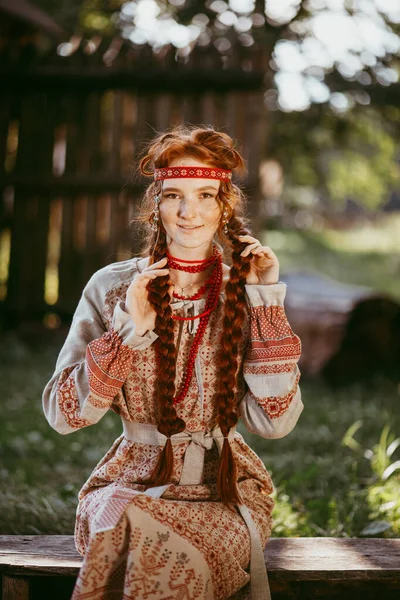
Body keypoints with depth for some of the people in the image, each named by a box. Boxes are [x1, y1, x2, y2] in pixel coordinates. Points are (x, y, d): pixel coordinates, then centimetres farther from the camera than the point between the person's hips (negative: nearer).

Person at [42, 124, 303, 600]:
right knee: (121, 517, -33)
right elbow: (62, 415, -3)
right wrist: (129, 333, -14)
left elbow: (274, 421, -7)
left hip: (224, 489, -1)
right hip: (130, 481, 1)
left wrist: (267, 305, -10)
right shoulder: (112, 287, 1)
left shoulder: (247, 293, 3)